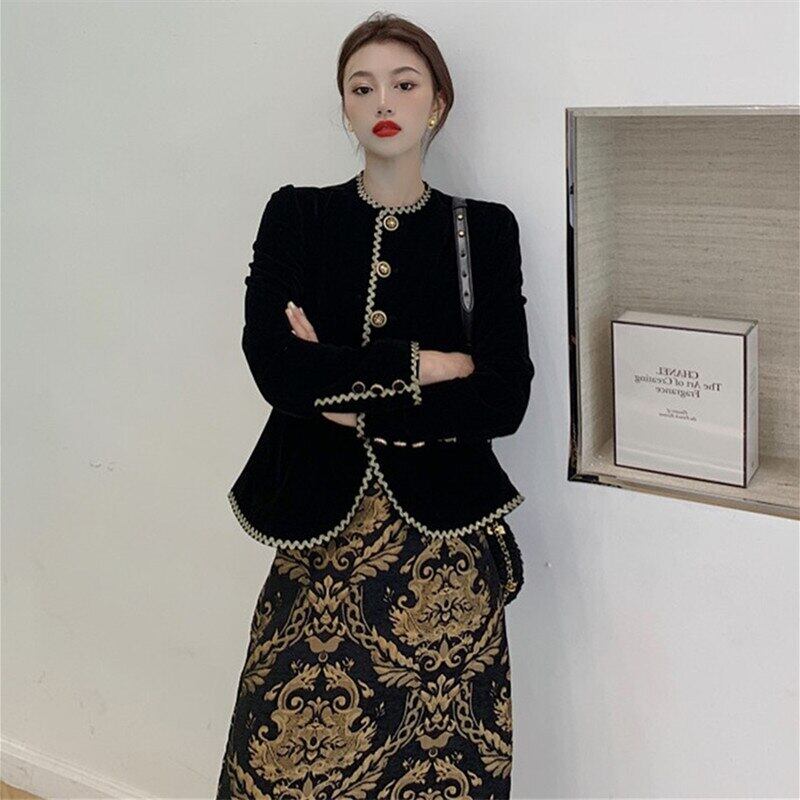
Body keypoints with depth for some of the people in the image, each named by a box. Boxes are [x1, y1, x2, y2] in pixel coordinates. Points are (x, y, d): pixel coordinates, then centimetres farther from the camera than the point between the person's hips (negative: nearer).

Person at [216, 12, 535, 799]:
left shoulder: (485, 228, 4)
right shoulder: (295, 216, 5)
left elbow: (504, 400, -6)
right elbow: (276, 367, -11)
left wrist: (352, 398, -10)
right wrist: (425, 364, -11)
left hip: (442, 537, 0)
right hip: (318, 529, 1)